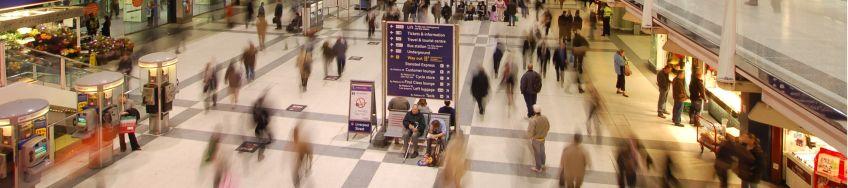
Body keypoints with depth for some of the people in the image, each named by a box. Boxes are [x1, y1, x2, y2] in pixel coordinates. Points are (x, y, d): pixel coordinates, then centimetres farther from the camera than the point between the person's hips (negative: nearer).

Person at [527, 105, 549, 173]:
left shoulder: (533, 120, -34)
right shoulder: (545, 118, -14)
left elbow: (530, 132, -30)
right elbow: (548, 127, 1)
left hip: (535, 139, -5)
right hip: (543, 138, 6)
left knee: (537, 154, 14)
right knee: (542, 152, 26)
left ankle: (538, 168, 31)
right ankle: (542, 165, 46)